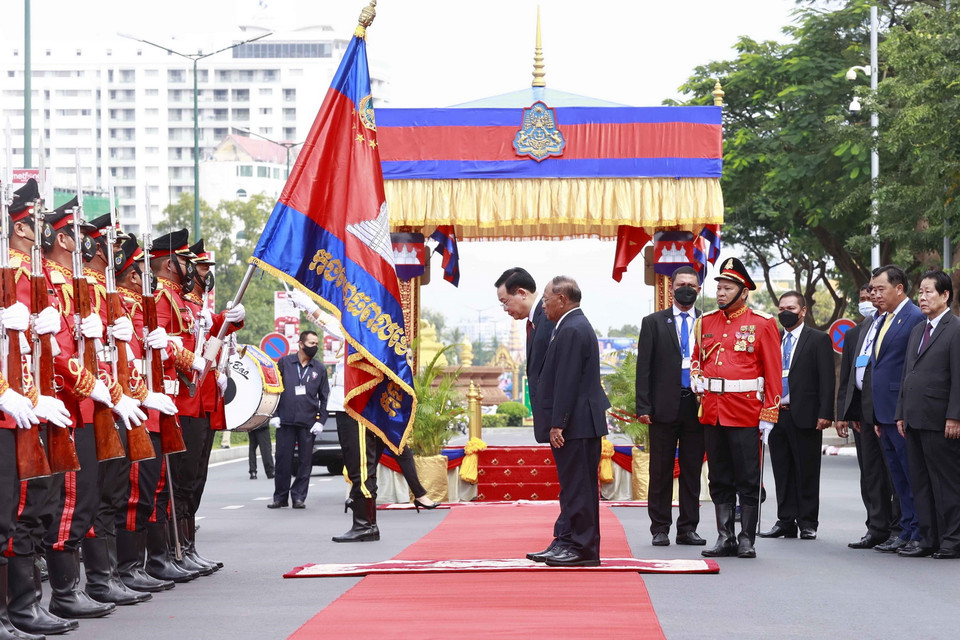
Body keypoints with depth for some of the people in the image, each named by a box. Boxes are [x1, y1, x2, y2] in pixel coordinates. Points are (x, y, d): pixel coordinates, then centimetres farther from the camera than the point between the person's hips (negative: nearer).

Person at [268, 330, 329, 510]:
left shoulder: (319, 369, 9)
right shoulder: (285, 363, 5)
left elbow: (324, 397, 11)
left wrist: (321, 420, 1)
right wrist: (273, 414, -2)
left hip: (308, 422, 1)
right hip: (285, 420, -1)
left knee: (305, 461, 1)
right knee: (283, 460, 2)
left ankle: (298, 496, 8)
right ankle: (280, 496, 10)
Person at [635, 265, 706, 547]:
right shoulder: (653, 322, 6)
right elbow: (644, 367, 2)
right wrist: (643, 407, -6)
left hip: (698, 405, 1)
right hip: (664, 407, -1)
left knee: (692, 471, 6)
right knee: (661, 471, 2)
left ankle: (688, 528, 12)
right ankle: (660, 529, 8)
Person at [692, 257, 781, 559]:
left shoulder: (762, 324, -2)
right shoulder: (705, 322, 11)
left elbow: (773, 372, -4)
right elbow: (697, 360, 24)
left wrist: (768, 416, -9)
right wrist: (699, 384, 3)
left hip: (746, 413, -5)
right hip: (712, 410, 5)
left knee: (748, 480, 0)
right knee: (719, 480, 8)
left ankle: (747, 540, 5)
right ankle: (725, 539, 13)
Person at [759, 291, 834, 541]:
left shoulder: (818, 340, 0)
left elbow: (827, 379, -5)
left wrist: (825, 414, -13)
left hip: (804, 416, -5)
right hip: (777, 415, 5)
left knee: (807, 472, 1)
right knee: (782, 471, 8)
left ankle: (808, 523, 7)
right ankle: (786, 521, 14)